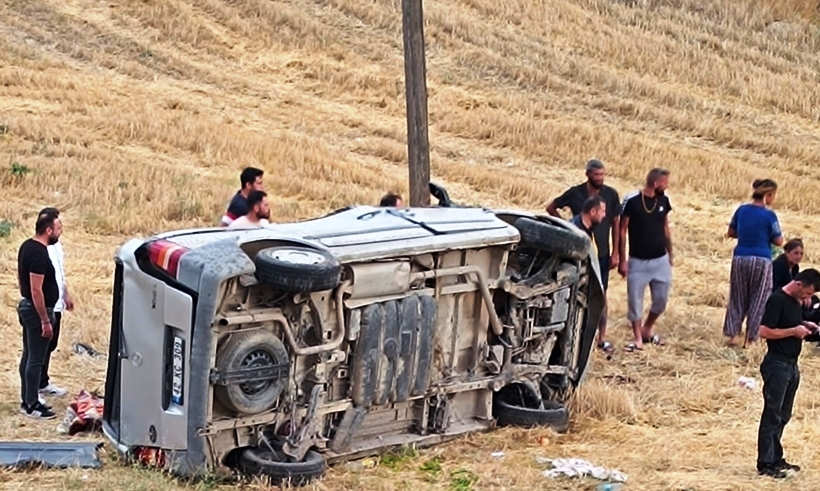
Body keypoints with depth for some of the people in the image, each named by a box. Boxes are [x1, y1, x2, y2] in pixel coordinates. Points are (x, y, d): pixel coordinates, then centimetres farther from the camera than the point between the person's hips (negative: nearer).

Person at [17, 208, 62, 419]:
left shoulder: (27, 246, 6)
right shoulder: (39, 254, -24)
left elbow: (21, 278, 17)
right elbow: (36, 290, -26)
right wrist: (45, 320, -22)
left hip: (26, 306, 10)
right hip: (37, 311, -10)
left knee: (28, 355, 16)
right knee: (36, 359, -2)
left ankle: (27, 400, 24)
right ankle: (32, 405, 5)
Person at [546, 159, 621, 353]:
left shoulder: (611, 195, -3)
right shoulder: (575, 193, -6)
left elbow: (616, 224, 2)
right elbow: (551, 208, 7)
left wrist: (615, 253, 0)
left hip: (602, 253, 1)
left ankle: (602, 338, 10)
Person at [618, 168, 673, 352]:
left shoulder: (663, 200, 0)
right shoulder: (632, 201, -14)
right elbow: (622, 230, -7)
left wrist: (670, 254, 14)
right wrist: (622, 260, -8)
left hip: (660, 260, 4)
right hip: (638, 261, -4)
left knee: (661, 299, 8)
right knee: (635, 300, 2)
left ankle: (647, 330, 29)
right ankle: (637, 338, 15)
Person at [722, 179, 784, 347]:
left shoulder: (741, 210, 2)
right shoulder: (769, 215, -12)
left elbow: (731, 232, 11)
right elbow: (778, 241, -8)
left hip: (740, 258, 4)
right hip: (761, 260, -4)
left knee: (737, 298, 14)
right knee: (758, 301, 7)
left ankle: (731, 334, 12)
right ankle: (750, 338, 8)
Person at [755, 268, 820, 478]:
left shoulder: (796, 301, 11)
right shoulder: (777, 300, -17)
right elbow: (764, 331, -21)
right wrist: (794, 331, -18)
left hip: (791, 365, 9)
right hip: (777, 364, -9)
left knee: (783, 416, 14)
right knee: (772, 415, -4)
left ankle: (776, 459, 23)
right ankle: (765, 464, 0)